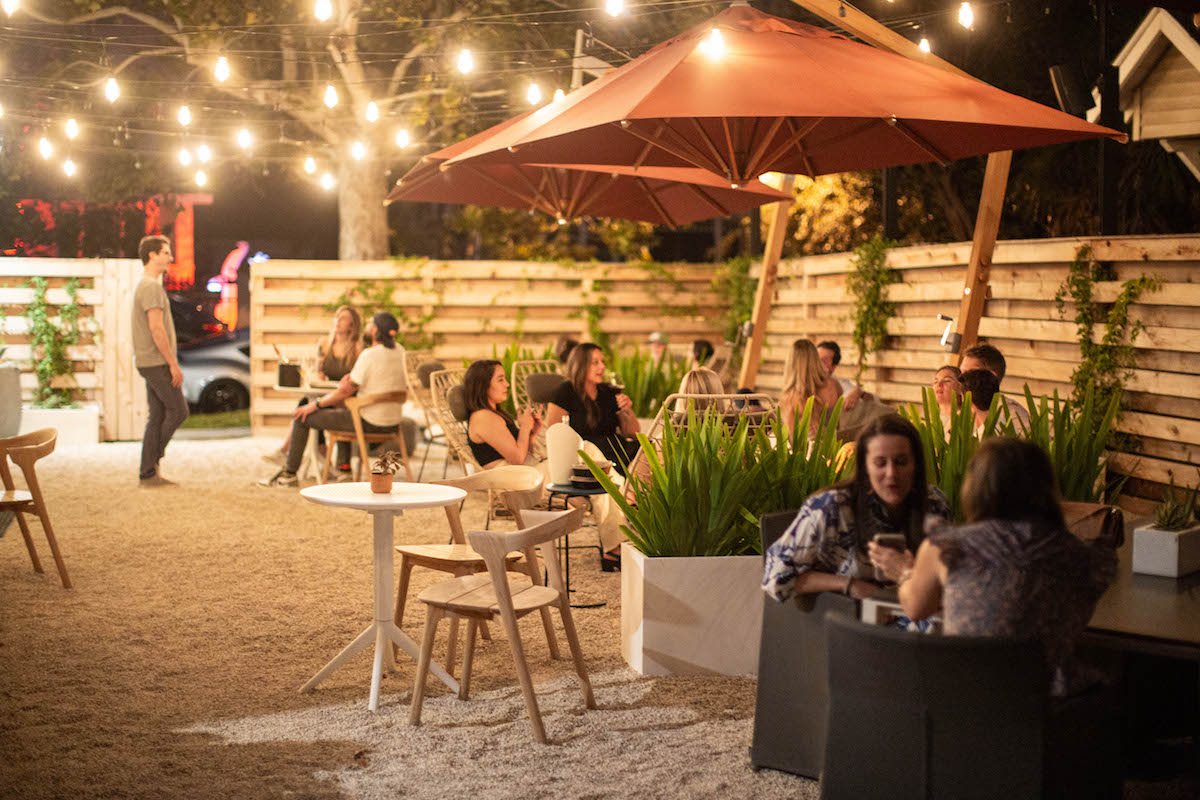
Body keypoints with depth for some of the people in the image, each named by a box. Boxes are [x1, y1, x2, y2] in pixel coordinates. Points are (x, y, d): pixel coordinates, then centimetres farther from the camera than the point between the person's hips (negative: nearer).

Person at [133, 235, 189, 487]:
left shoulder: (144, 286, 19)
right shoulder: (152, 287, -14)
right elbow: (156, 329, -21)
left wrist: (170, 363, 21)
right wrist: (174, 364, -19)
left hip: (149, 363, 10)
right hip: (157, 362, -10)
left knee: (158, 416, 8)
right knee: (178, 411, -3)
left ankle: (148, 474, 8)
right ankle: (154, 457, 4)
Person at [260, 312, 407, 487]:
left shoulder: (369, 355, -20)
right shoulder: (399, 351, 4)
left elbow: (346, 391, -17)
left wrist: (315, 405, -6)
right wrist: (352, 377, 5)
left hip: (369, 422, -8)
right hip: (393, 423, 8)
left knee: (302, 418, 7)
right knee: (340, 407, 37)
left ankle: (289, 474, 16)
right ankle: (345, 469, 32)